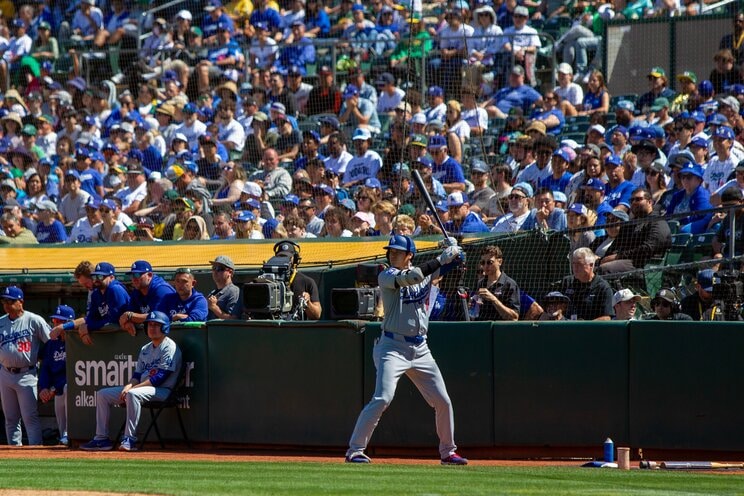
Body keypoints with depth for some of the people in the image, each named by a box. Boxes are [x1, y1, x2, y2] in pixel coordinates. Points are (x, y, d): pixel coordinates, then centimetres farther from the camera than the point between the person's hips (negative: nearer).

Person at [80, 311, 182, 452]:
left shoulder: (169, 347, -9)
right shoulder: (145, 349, 19)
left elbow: (159, 378, -18)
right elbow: (137, 375, 16)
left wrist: (133, 388, -20)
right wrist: (129, 386, -8)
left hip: (161, 390, -9)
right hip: (141, 386, 9)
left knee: (133, 394, -39)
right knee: (102, 394, 4)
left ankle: (130, 439, -38)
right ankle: (101, 439, -2)